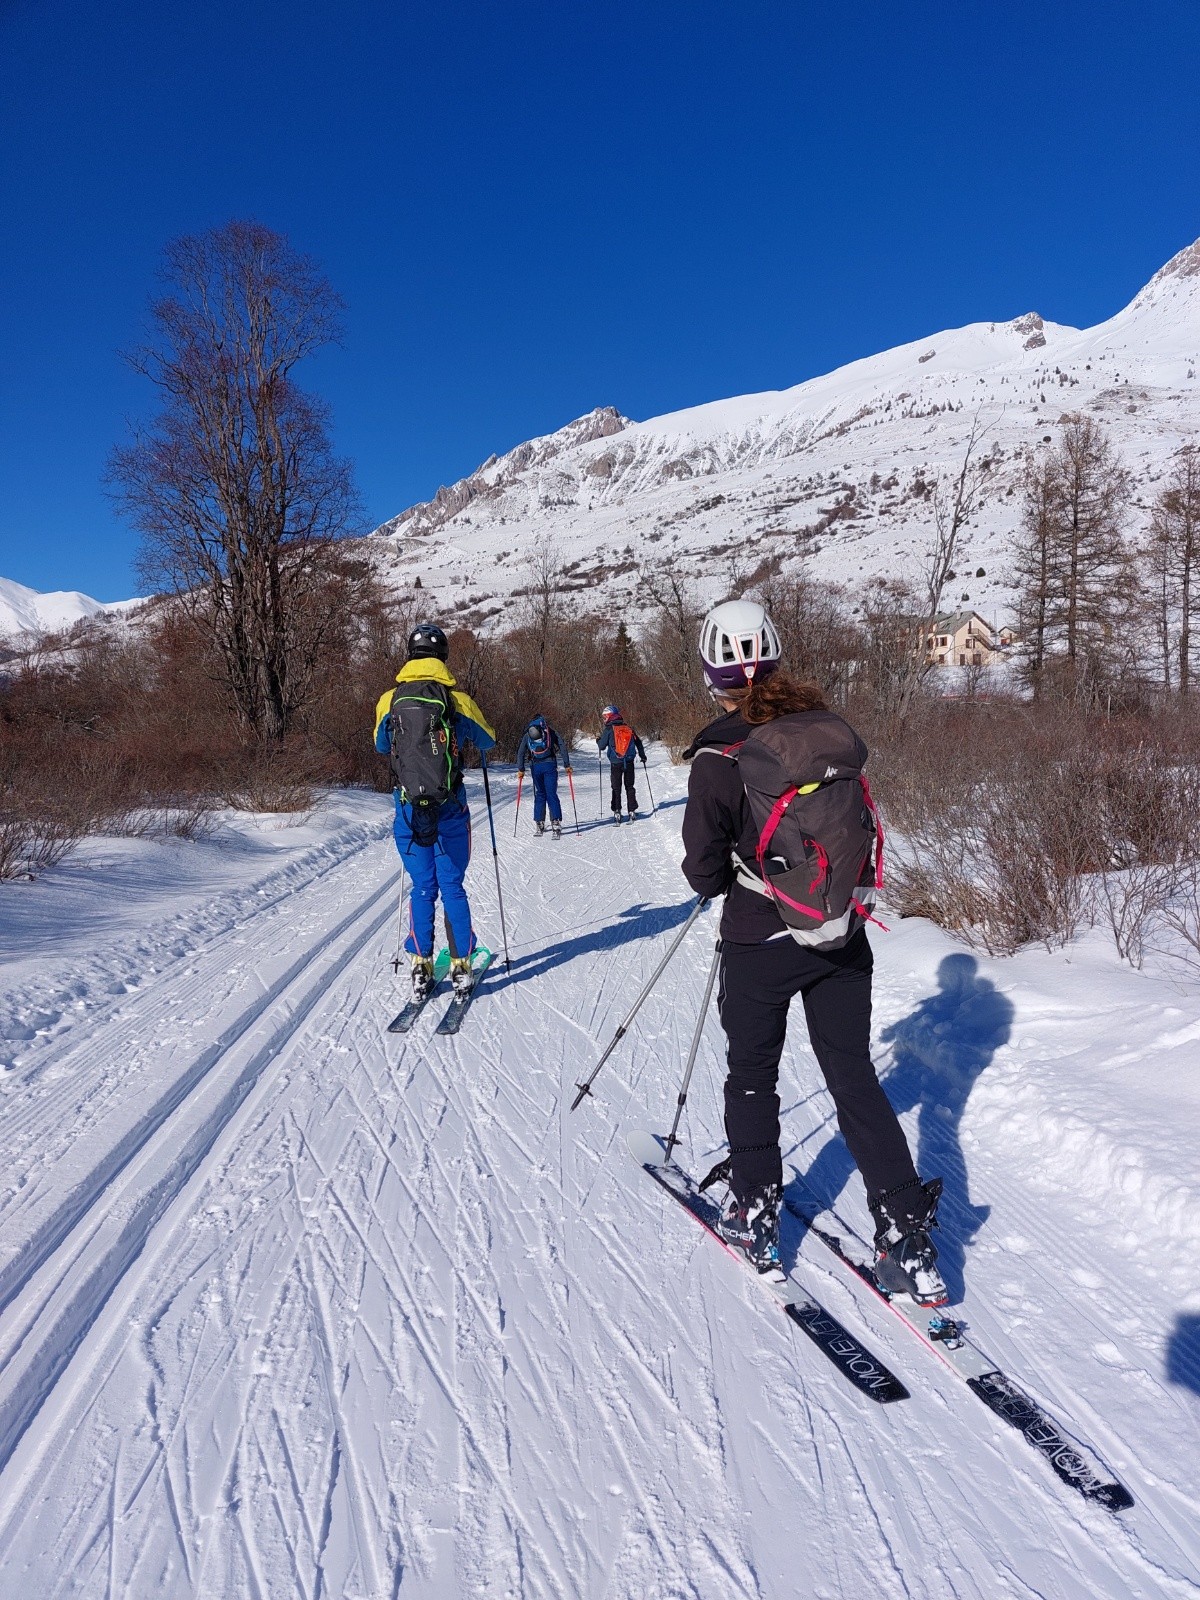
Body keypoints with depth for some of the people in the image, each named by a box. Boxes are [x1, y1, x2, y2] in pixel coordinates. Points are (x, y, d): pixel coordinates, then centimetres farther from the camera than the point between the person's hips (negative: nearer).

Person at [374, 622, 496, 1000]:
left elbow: (381, 746, 17)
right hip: (450, 810, -1)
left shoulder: (389, 700, -1)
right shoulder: (458, 699, -6)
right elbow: (488, 740, 12)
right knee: (452, 887, 9)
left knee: (422, 888, 12)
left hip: (409, 809, 1)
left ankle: (421, 968, 12)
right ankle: (461, 965, 13)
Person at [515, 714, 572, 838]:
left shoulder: (527, 735, 11)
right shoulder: (550, 732, 8)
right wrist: (567, 765, 4)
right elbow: (562, 747, 2)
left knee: (539, 795, 14)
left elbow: (520, 752, 6)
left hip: (535, 766, 1)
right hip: (550, 765, -1)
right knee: (552, 794, -3)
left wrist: (521, 769, 9)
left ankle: (539, 824, 12)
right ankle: (556, 822, -16)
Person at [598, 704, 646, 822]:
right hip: (629, 762, 3)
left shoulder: (609, 729, -9)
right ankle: (632, 811, 9)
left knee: (616, 788, 6)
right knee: (630, 786, 12)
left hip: (615, 763, -3)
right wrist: (642, 756, 24)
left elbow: (602, 746, -5)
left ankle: (617, 812, 1)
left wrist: (598, 741, 18)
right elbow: (638, 742, 11)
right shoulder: (628, 728, 4)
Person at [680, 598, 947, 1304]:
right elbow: (862, 827, 7)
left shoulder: (720, 754, -17)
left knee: (752, 1074, 17)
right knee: (854, 1075, 14)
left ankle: (754, 1214, 29)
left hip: (760, 944, -4)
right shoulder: (835, 731, -3)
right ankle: (909, 1239, 16)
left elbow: (704, 870, -12)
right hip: (844, 938, 4)